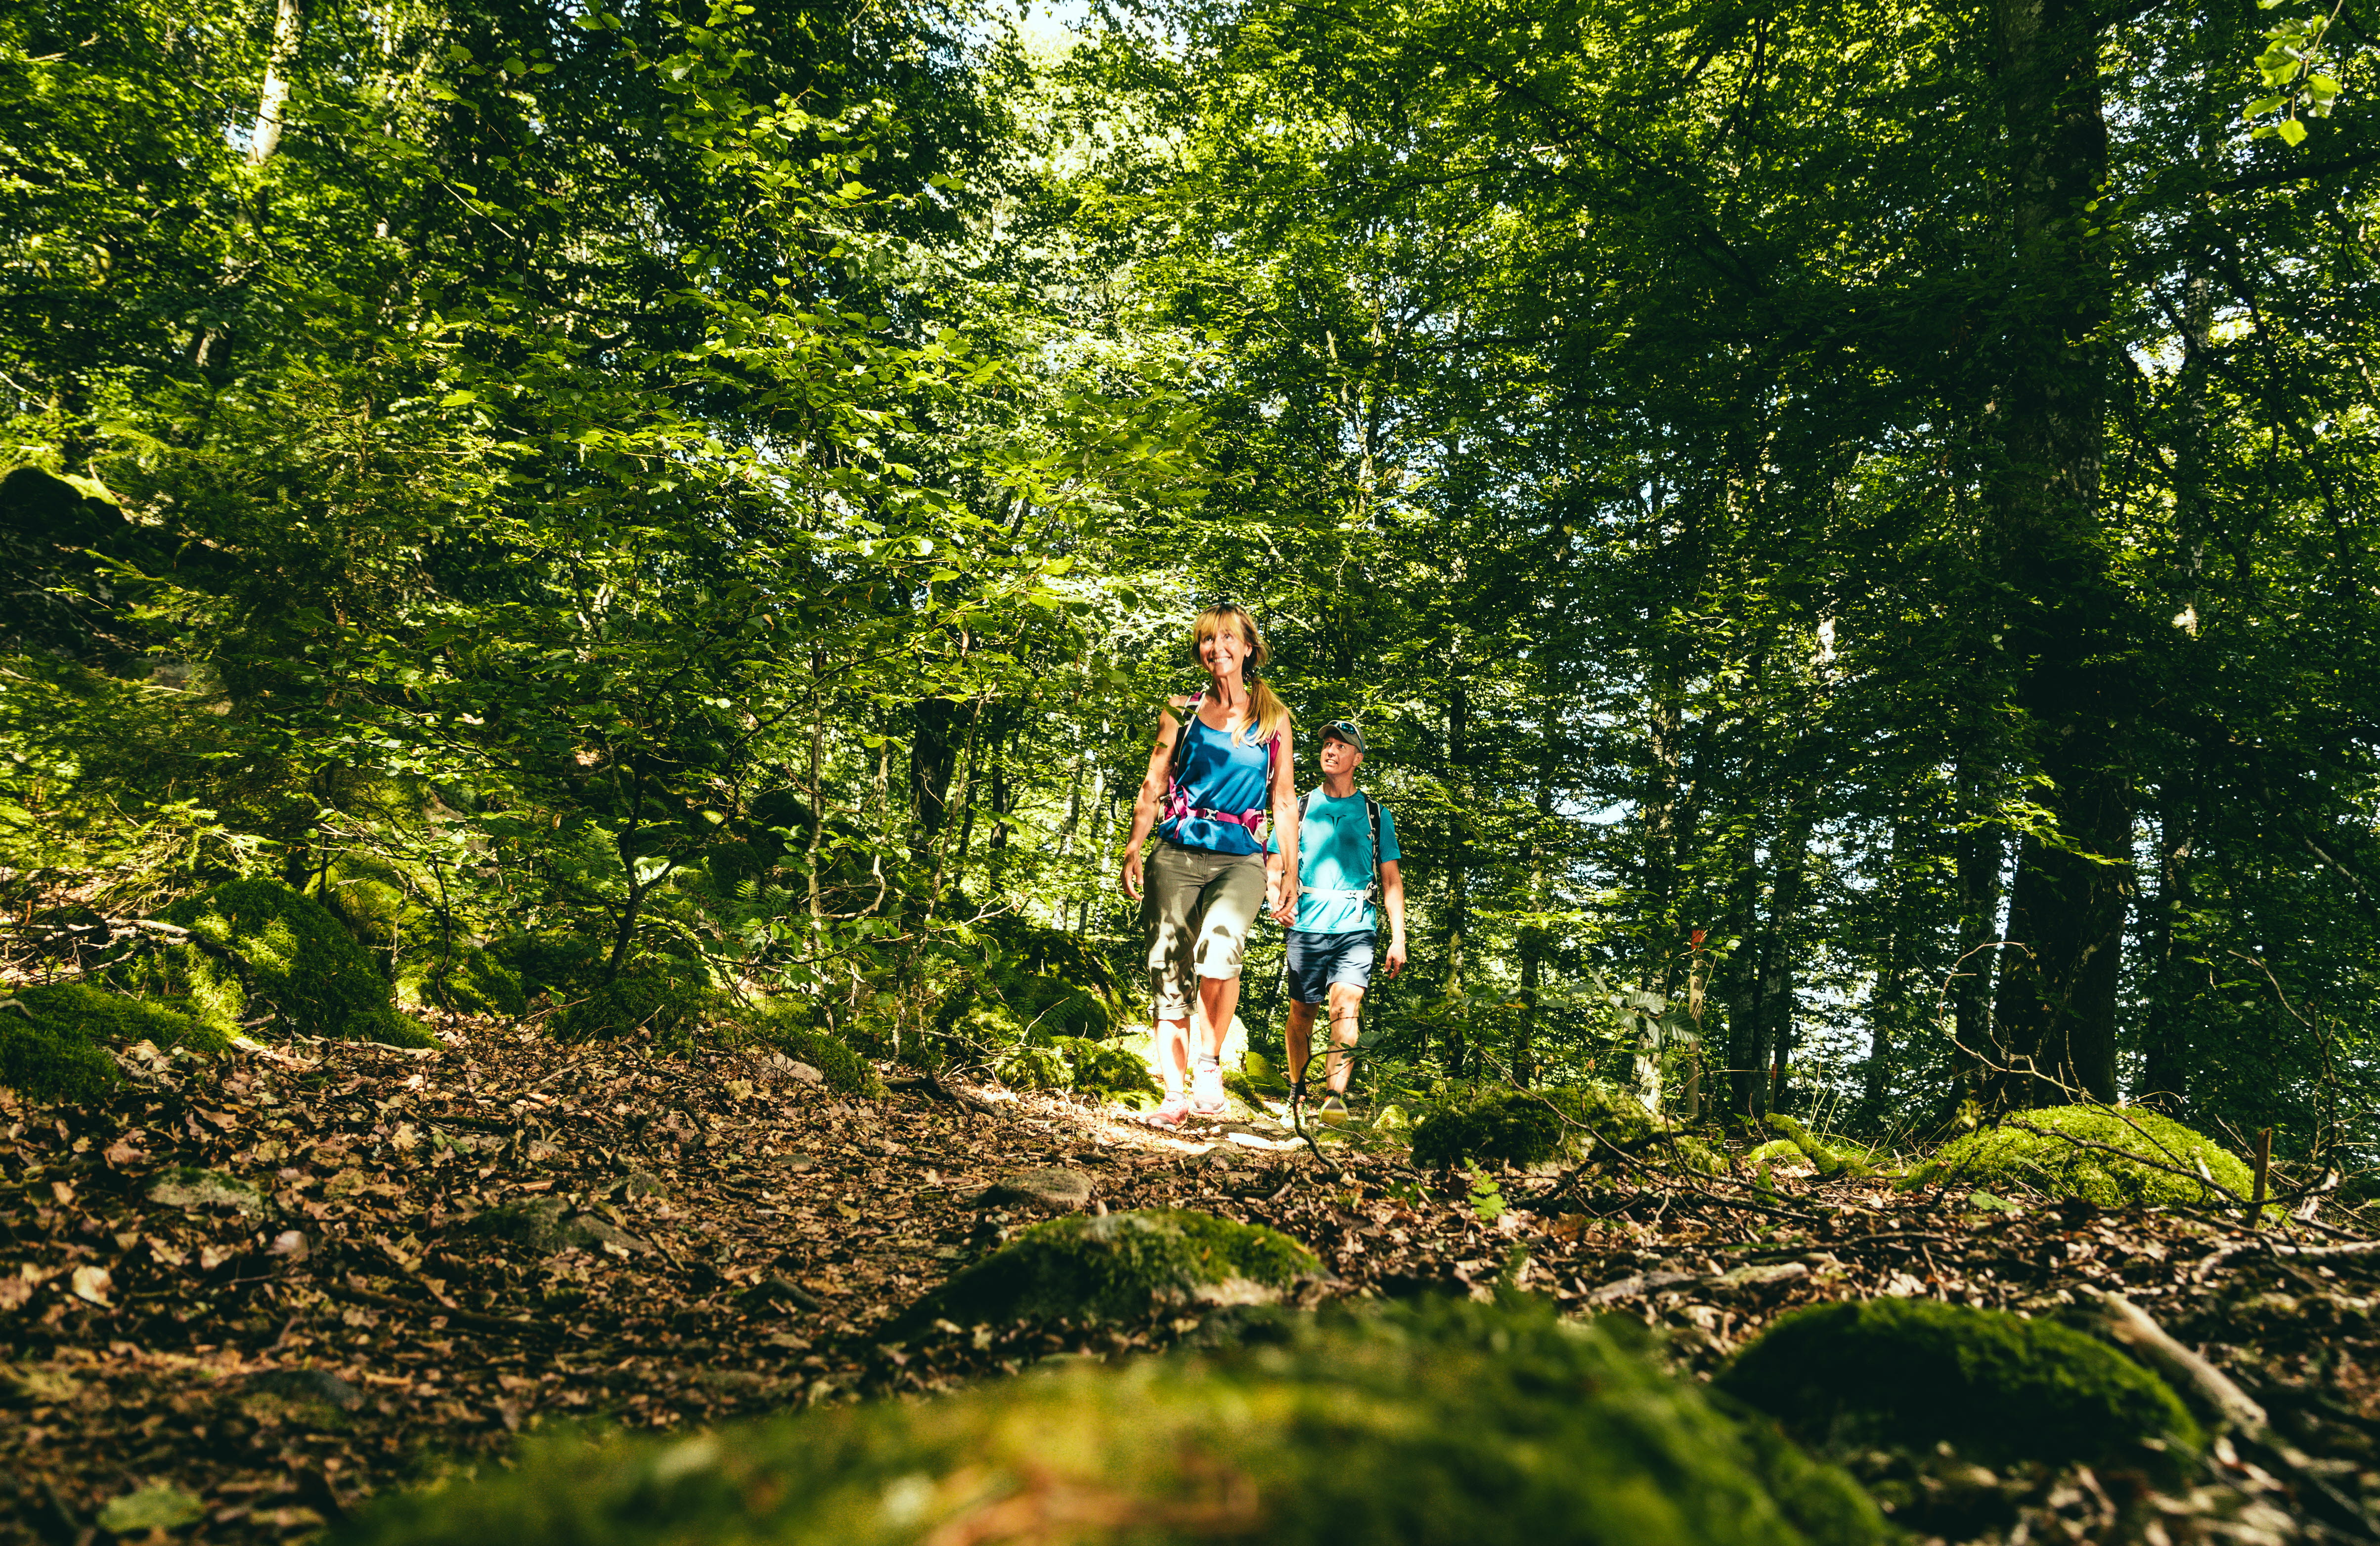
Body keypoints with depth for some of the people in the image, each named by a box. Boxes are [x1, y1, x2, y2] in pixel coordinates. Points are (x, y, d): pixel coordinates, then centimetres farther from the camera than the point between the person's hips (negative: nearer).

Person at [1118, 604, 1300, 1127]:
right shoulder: (1182, 712, 12)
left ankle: (1209, 1062, -12)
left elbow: (1285, 802, 12)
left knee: (1219, 946, -28)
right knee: (1168, 971, -3)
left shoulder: (1273, 718, 11)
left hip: (1240, 859, -2)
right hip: (1177, 856, 2)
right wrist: (1133, 849, -4)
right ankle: (1175, 1095, 4)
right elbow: (1152, 787, 10)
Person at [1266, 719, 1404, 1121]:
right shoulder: (1299, 809, 13)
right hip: (1306, 926, 1)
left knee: (1345, 1009, -17)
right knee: (1302, 1012, 6)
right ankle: (1296, 1091, 24)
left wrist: (1398, 938, 2)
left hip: (1356, 927, -1)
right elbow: (1275, 865, 10)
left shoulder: (1376, 814, 13)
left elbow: (1392, 879, 11)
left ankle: (1335, 1096, -21)